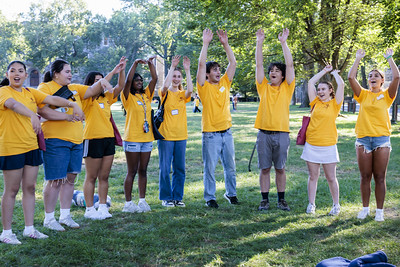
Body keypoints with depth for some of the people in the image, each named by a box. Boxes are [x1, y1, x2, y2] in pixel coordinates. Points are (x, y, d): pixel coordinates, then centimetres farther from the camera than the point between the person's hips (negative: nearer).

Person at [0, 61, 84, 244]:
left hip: (31, 147, 6)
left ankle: (29, 229, 19)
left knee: (29, 188, 10)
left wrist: (72, 104, -19)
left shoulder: (31, 93, 10)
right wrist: (32, 115, -50)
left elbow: (52, 99, -1)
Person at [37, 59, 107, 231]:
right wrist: (66, 116, -23)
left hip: (76, 141, 8)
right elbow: (42, 110, -18)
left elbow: (93, 90, 13)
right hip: (55, 140, -7)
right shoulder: (46, 88, -4)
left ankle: (65, 215, 22)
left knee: (70, 178, 11)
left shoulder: (74, 89, 18)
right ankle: (49, 218, 9)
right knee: (55, 180, -3)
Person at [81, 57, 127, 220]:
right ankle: (89, 209, 7)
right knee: (91, 177, 1)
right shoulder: (87, 98, -4)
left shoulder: (106, 97, 15)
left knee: (104, 177, 10)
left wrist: (122, 71, -9)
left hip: (109, 139, 7)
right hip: (93, 139, -6)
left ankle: (102, 206, 17)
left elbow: (120, 86, 6)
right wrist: (113, 72, -20)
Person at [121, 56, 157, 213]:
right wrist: (136, 63, -18)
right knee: (132, 171, -1)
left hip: (147, 138, 5)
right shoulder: (128, 97, -3)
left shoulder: (146, 95, 12)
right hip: (132, 139, -5)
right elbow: (128, 80, -18)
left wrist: (151, 63, 0)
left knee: (143, 170, 10)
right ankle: (128, 203, 5)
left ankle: (142, 200, 16)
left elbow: (154, 78, 6)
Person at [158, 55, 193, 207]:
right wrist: (172, 66, -21)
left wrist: (187, 70, -17)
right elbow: (165, 85, -22)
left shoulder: (182, 95, 8)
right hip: (165, 136, -3)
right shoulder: (165, 93, 0)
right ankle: (166, 198, 11)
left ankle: (177, 197, 18)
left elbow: (190, 90, -14)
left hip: (181, 136, 3)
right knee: (165, 169, 0)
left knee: (179, 169, 7)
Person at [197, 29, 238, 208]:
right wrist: (205, 43, -13)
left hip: (226, 132, 4)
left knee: (230, 166, 12)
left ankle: (231, 193, 27)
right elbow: (201, 64, -13)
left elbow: (233, 62, 5)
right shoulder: (204, 86, -3)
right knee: (210, 168, 1)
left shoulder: (225, 83, 9)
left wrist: (225, 44, 0)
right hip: (210, 134, -4)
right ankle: (210, 197, 11)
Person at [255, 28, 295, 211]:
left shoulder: (287, 87, 6)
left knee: (280, 168, 7)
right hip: (264, 133, 1)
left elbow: (290, 65, -1)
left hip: (282, 133, -1)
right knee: (264, 168, 5)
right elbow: (258, 64, 3)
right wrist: (259, 42, -3)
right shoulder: (263, 86, 8)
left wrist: (283, 42, -4)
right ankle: (265, 200, 13)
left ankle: (281, 200, 17)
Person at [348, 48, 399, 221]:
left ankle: (379, 211, 11)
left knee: (380, 177, 3)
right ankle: (365, 208, 17)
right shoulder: (363, 95, 10)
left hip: (382, 139, -2)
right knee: (365, 177, 7)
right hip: (363, 139, 2)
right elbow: (351, 77, -1)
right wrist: (358, 59, 3)